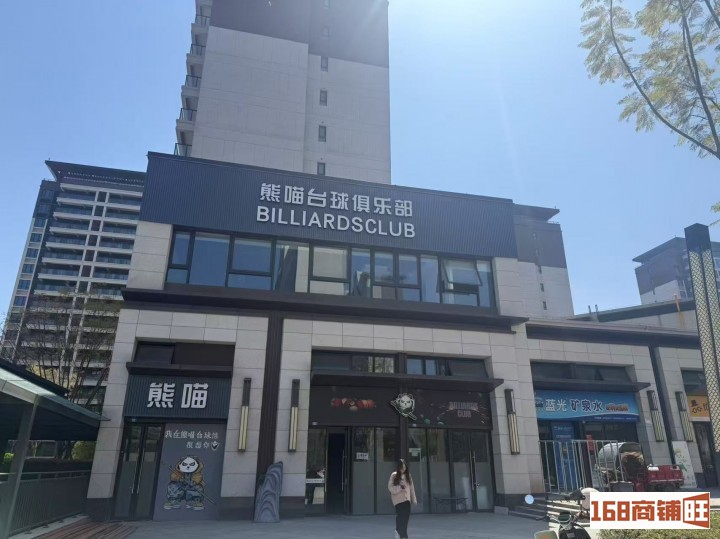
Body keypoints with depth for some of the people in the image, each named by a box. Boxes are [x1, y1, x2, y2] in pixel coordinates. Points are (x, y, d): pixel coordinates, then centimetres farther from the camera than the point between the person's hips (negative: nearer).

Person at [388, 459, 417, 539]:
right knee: (401, 515, -10)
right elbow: (390, 487, -6)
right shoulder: (394, 475, -4)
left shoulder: (408, 475, 7)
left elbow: (411, 488, 9)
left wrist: (413, 499, 8)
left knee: (406, 516, 3)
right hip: (398, 499, -4)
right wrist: (400, 487, -18)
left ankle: (399, 531, 24)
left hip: (406, 499, 4)